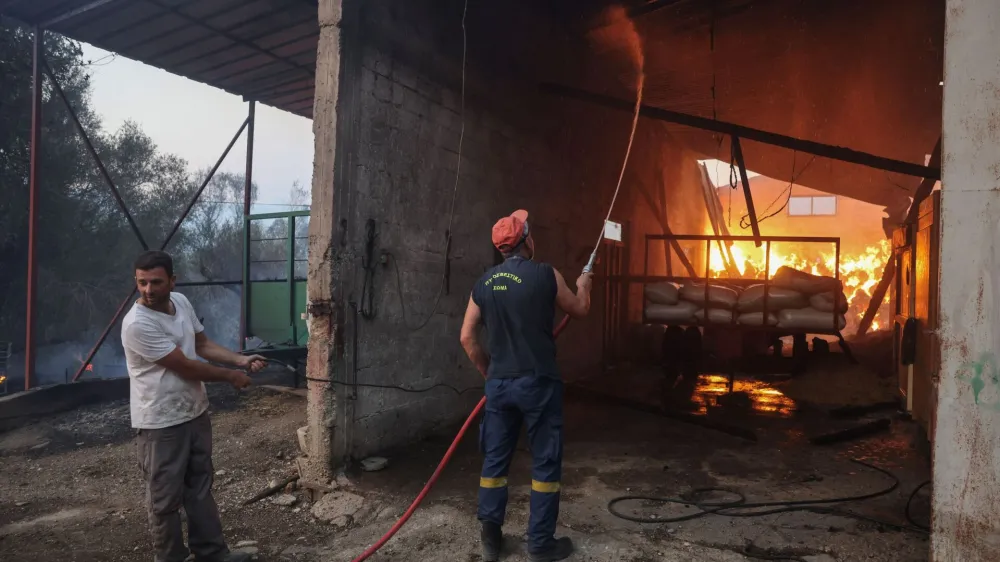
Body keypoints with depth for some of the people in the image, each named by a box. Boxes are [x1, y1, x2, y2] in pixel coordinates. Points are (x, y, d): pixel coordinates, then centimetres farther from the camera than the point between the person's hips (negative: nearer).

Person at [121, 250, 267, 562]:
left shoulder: (181, 302, 0)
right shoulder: (137, 324, -25)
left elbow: (202, 344, 12)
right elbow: (187, 367, -21)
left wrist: (240, 360, 0)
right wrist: (230, 376, -10)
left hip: (195, 413, 8)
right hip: (161, 424, -8)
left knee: (201, 488, 19)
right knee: (166, 499, 8)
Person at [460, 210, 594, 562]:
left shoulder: (483, 283, 4)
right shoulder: (545, 275, -8)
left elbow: (467, 338, 5)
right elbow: (580, 310, 9)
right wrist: (583, 285, 30)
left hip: (499, 384, 5)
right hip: (537, 382, -4)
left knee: (495, 459, 13)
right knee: (545, 462, 8)